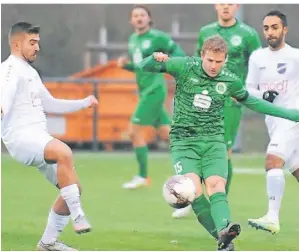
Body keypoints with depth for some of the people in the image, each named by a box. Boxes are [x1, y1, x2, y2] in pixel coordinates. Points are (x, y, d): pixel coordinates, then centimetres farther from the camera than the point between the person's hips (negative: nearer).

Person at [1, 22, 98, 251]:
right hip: (20, 137, -10)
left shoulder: (31, 72, 23)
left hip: (39, 138, 10)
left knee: (73, 188, 7)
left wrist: (84, 103, 37)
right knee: (64, 152, -37)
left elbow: (50, 104, 35)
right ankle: (77, 215, -32)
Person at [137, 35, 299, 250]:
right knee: (194, 188, -23)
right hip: (183, 141, -1)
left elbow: (250, 101, 23)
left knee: (216, 185, -23)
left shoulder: (230, 81, 4)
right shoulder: (185, 67, -4)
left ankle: (225, 231, -43)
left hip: (213, 141, 1)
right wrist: (155, 59, -26)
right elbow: (144, 67, -1)